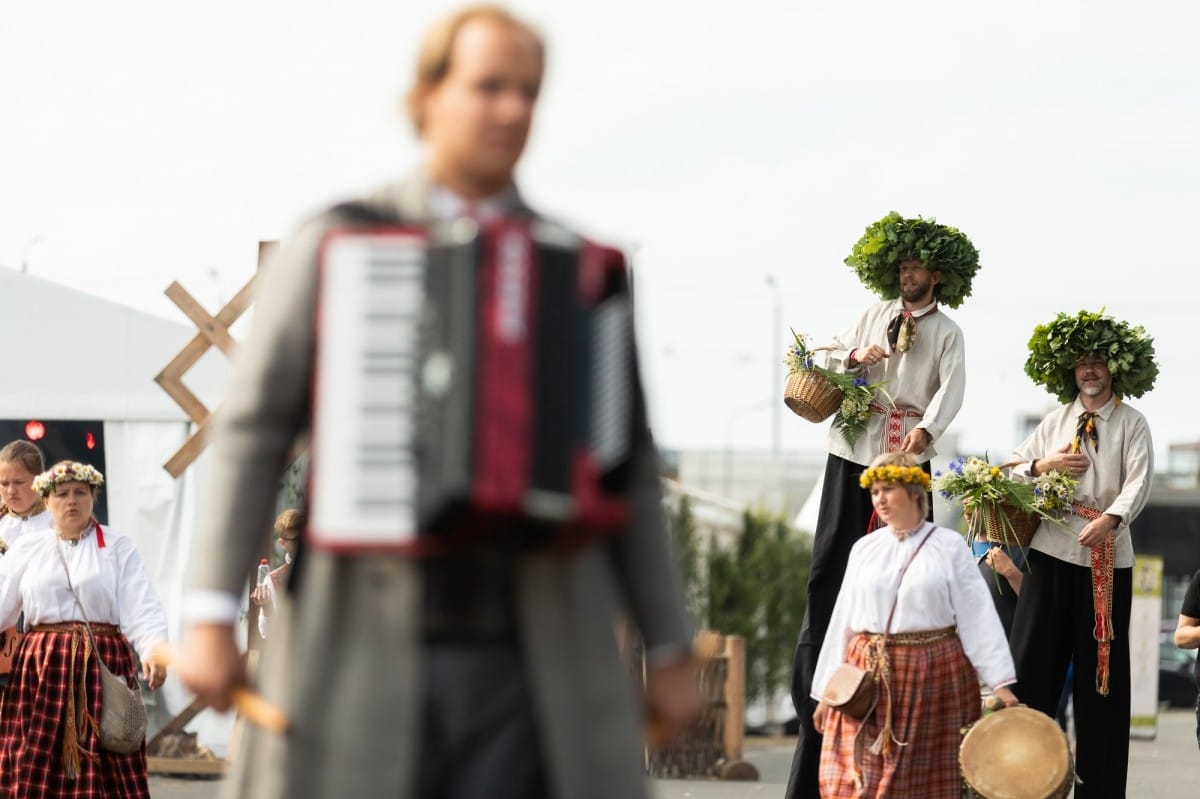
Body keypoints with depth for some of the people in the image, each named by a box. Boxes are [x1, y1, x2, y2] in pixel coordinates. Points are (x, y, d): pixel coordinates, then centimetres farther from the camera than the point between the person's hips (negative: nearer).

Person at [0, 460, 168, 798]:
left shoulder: (118, 547, 5)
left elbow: (142, 609, -5)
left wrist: (153, 649, -23)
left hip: (104, 667, -2)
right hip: (41, 668, 2)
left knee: (105, 768, -4)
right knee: (37, 767, -3)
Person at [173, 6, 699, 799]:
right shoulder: (335, 244, 5)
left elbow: (628, 471, 13)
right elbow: (253, 431, 1)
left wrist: (671, 653, 10)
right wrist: (212, 617, -7)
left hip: (525, 663, 2)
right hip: (361, 645, -2)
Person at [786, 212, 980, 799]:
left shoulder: (947, 332, 3)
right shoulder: (874, 315, 11)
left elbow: (952, 389, -12)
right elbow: (831, 360, 16)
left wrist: (927, 428, -30)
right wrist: (854, 358, -8)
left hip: (908, 456, -2)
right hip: (853, 450, 2)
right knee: (832, 558, 0)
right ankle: (813, 659, 4)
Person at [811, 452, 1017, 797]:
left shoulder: (949, 547, -1)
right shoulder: (864, 549, 10)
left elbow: (977, 615, -5)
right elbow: (843, 618, 12)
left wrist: (1000, 682, -12)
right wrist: (826, 691, 11)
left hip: (933, 676, -3)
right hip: (869, 678, 3)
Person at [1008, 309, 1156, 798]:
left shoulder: (1132, 425, 1)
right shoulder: (1056, 421, 13)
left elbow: (1138, 484, -13)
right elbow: (1014, 470, 16)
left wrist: (1110, 519, -30)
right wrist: (1044, 465, -5)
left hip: (1107, 557, -3)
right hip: (1053, 549, 3)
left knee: (1101, 667, 2)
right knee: (1032, 659, -1)